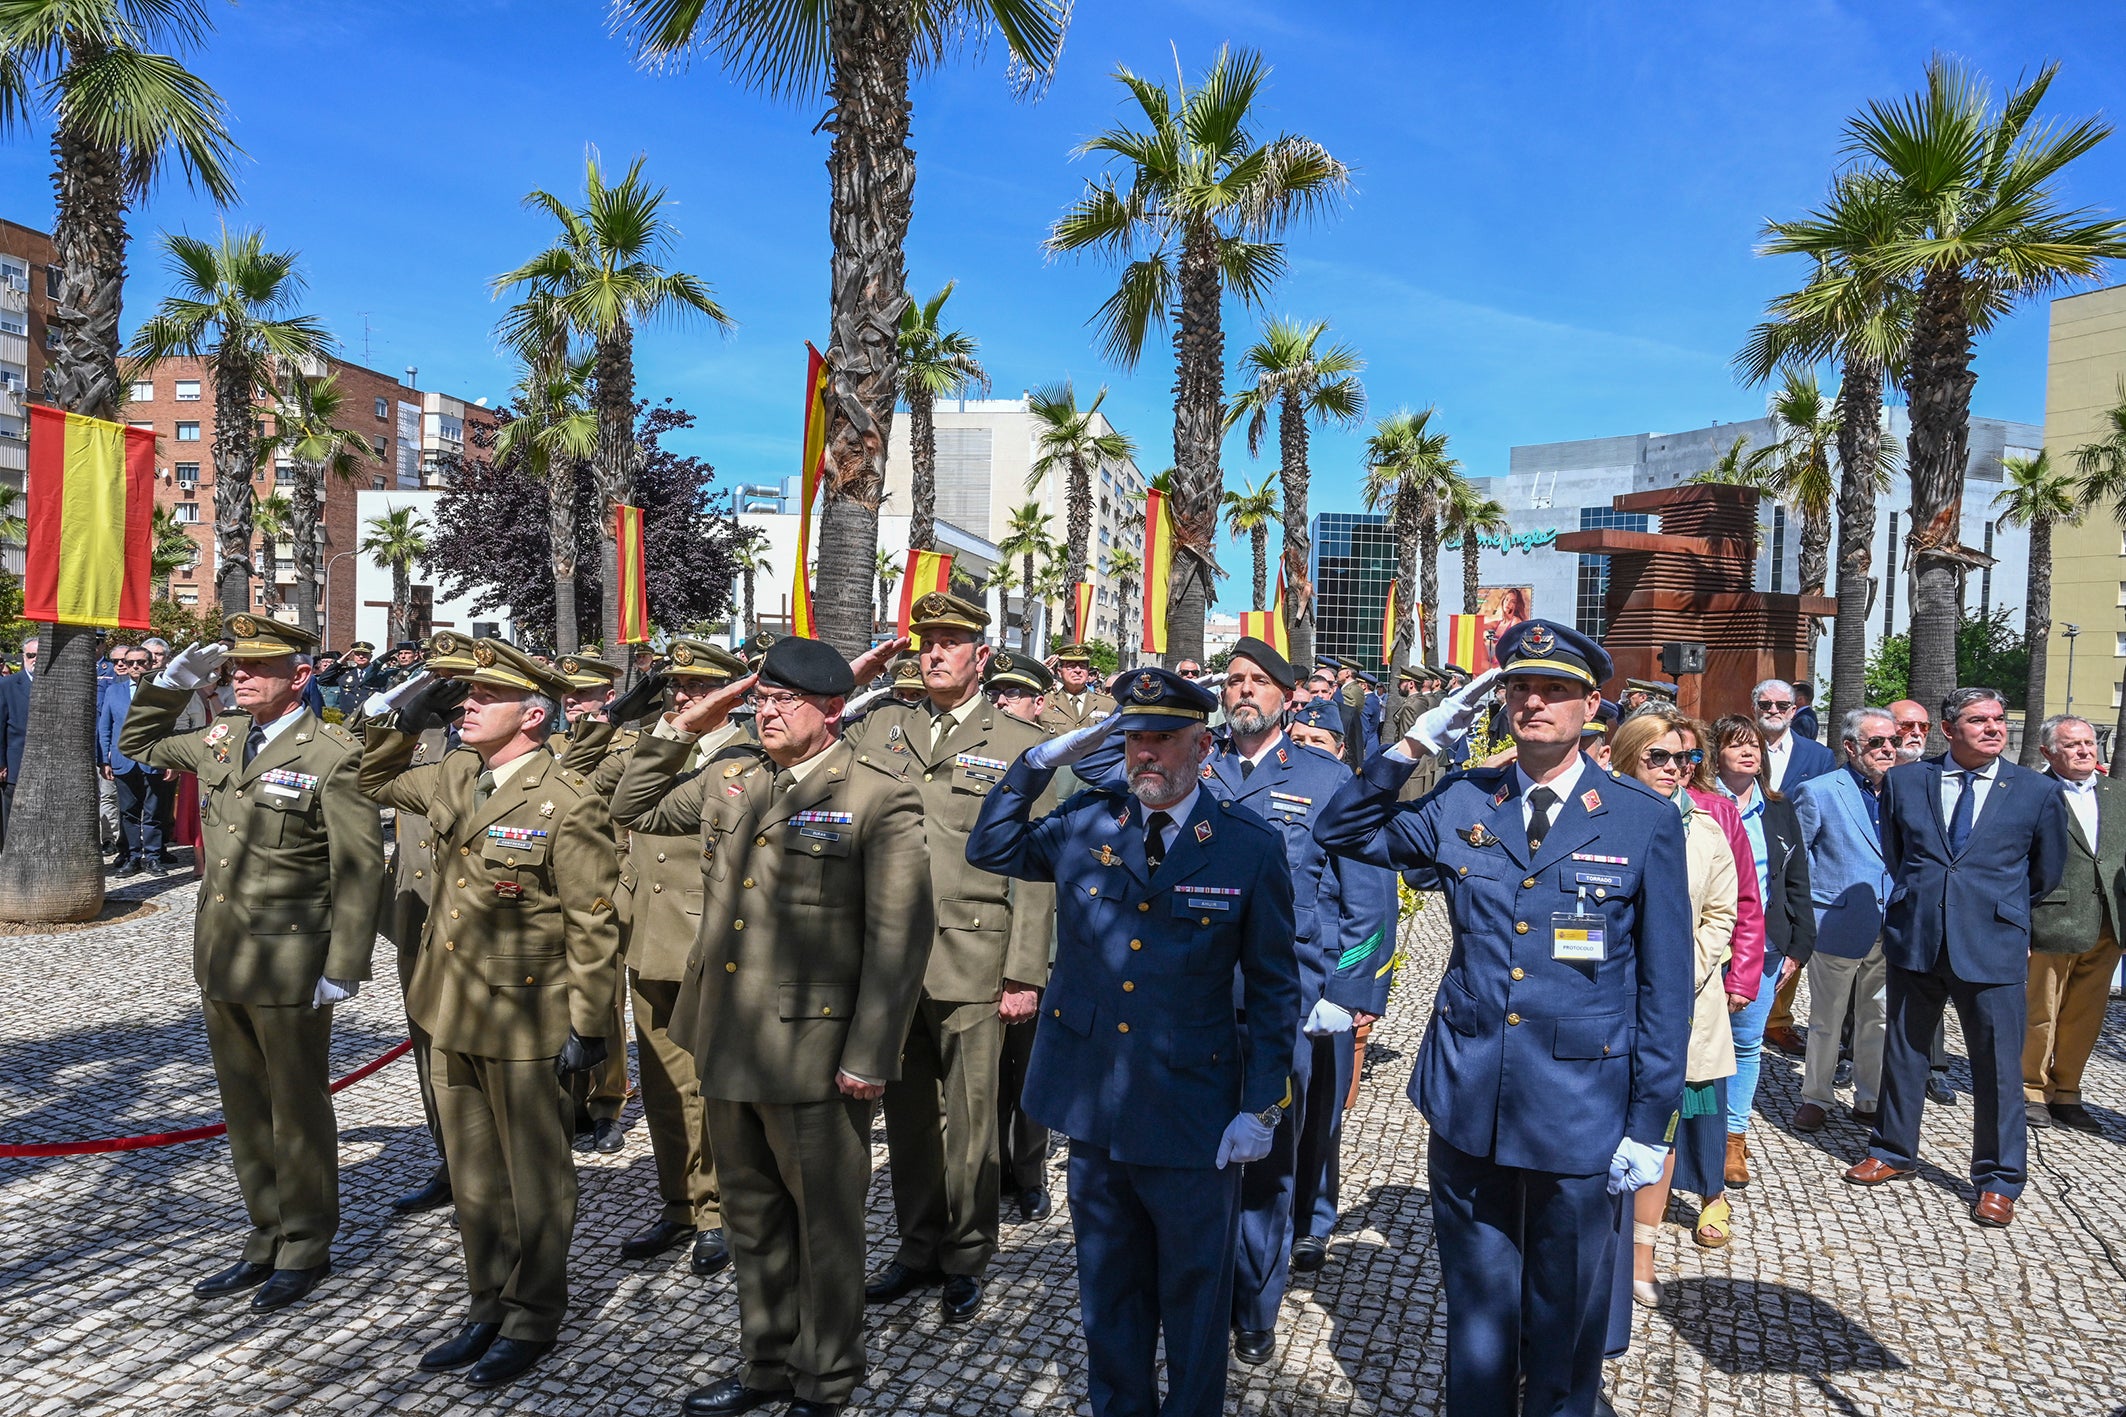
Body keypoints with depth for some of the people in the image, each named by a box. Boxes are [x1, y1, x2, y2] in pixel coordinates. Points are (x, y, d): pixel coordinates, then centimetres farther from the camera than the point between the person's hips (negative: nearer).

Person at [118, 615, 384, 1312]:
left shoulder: (334, 756, -15)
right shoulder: (222, 739, 7)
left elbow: (359, 870, -16)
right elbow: (137, 744, 26)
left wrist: (344, 969, -17)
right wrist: (174, 681, 9)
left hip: (289, 967, -7)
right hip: (220, 963, 7)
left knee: (298, 1109, 7)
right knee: (245, 1108, 17)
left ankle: (307, 1247, 24)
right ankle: (268, 1238, 32)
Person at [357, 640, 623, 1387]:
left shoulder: (568, 804, -19)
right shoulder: (454, 776, 4)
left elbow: (593, 925, -17)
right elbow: (379, 781, 23)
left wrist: (589, 1025, -15)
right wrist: (393, 719, 5)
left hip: (524, 1026, -7)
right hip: (451, 1015, 8)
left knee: (534, 1178, 9)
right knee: (472, 1175, 19)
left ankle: (532, 1319, 26)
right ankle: (488, 1305, 36)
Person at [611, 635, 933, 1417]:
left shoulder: (879, 796, -12)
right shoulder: (730, 776, 8)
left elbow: (900, 937, -15)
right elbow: (634, 809, 21)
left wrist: (869, 1057, -17)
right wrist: (678, 730, 7)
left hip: (813, 1051, -6)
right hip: (727, 1042, 7)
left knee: (824, 1220, 11)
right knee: (751, 1213, 20)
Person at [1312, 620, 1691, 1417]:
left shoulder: (1647, 821, -4)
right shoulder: (1460, 804, 2)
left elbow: (1666, 985, -3)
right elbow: (1340, 834, 10)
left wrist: (1650, 1126, -4)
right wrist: (1415, 744, -2)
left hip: (1580, 1117, -2)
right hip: (1469, 1107, 2)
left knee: (1566, 1323, 15)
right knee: (1476, 1316, 17)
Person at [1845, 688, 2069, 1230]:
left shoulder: (2037, 792, 0)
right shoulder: (1904, 781, 3)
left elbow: (2046, 873, 13)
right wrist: (1918, 901, 12)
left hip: (1994, 948, -2)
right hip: (1914, 941, 2)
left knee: (1999, 1066, 4)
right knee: (1903, 1051, 13)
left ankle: (1998, 1181, 19)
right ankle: (1894, 1152, 30)